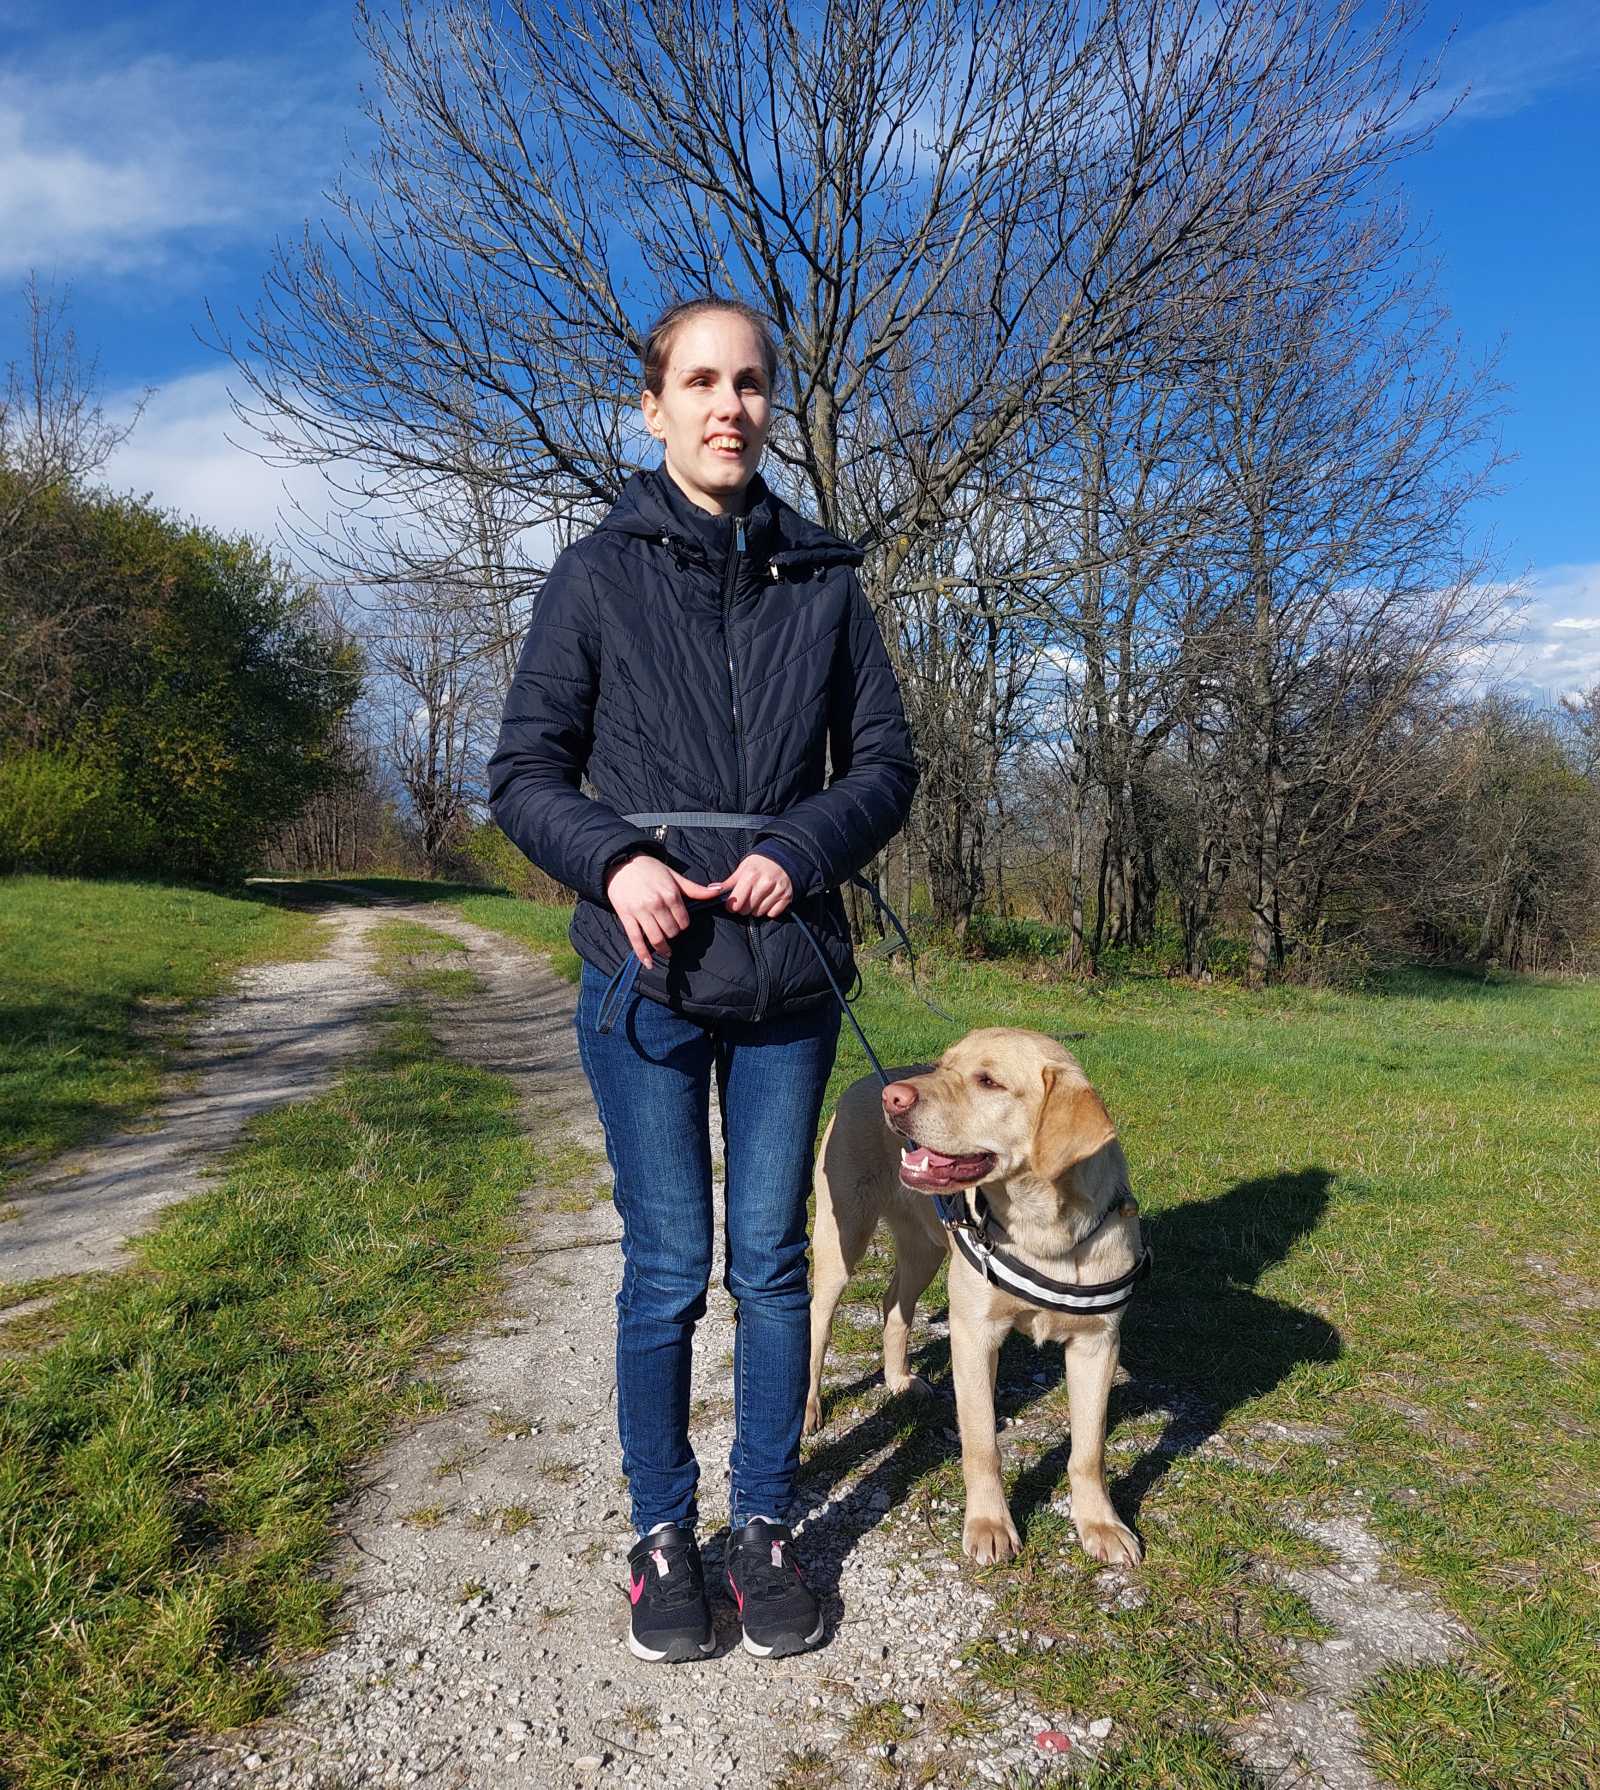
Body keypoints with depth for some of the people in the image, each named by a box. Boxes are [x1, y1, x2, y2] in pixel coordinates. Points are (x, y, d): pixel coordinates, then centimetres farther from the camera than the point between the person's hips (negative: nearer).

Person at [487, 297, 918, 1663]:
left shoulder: (822, 580, 6)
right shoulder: (598, 575, 1)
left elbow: (885, 763, 7)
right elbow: (525, 772, 1)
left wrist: (803, 849, -11)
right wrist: (613, 858, -17)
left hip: (789, 982, 2)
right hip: (646, 984, -2)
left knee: (773, 1261, 11)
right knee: (667, 1269, 7)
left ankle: (766, 1525, 29)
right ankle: (663, 1533, 27)